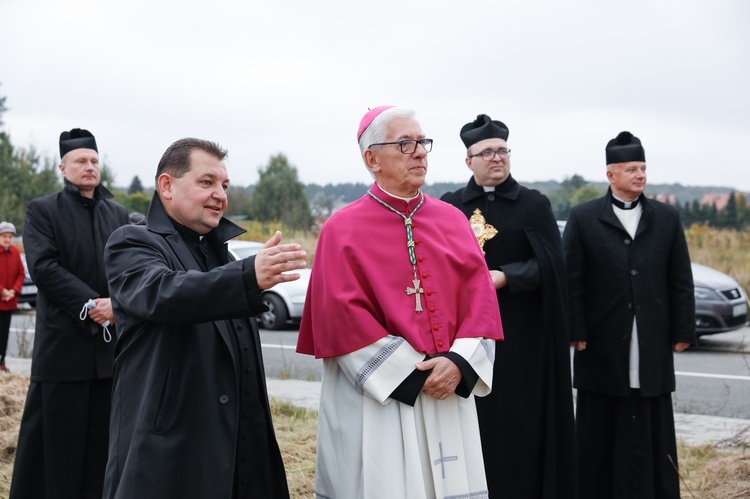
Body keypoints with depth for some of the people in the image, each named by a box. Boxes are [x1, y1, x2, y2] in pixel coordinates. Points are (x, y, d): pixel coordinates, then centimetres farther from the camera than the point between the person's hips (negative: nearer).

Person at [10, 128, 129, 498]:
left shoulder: (118, 215, 14)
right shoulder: (42, 211, 2)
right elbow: (43, 267, -10)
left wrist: (117, 304, -12)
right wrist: (90, 303, -17)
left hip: (111, 341, 4)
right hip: (63, 340, -4)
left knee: (101, 442, 7)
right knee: (57, 440, 1)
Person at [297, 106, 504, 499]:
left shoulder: (453, 221, 9)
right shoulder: (343, 230, -3)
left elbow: (479, 298, 3)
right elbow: (343, 317, -11)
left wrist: (458, 363, -12)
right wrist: (410, 374, -13)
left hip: (450, 395, 4)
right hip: (376, 399, -4)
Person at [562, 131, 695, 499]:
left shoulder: (667, 218, 8)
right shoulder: (583, 218, 1)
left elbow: (681, 281, 7)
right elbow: (571, 281, -2)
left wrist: (682, 332, 3)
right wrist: (576, 332, -8)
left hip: (653, 345, 2)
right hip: (602, 345, -2)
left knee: (652, 434, 7)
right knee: (598, 434, 5)